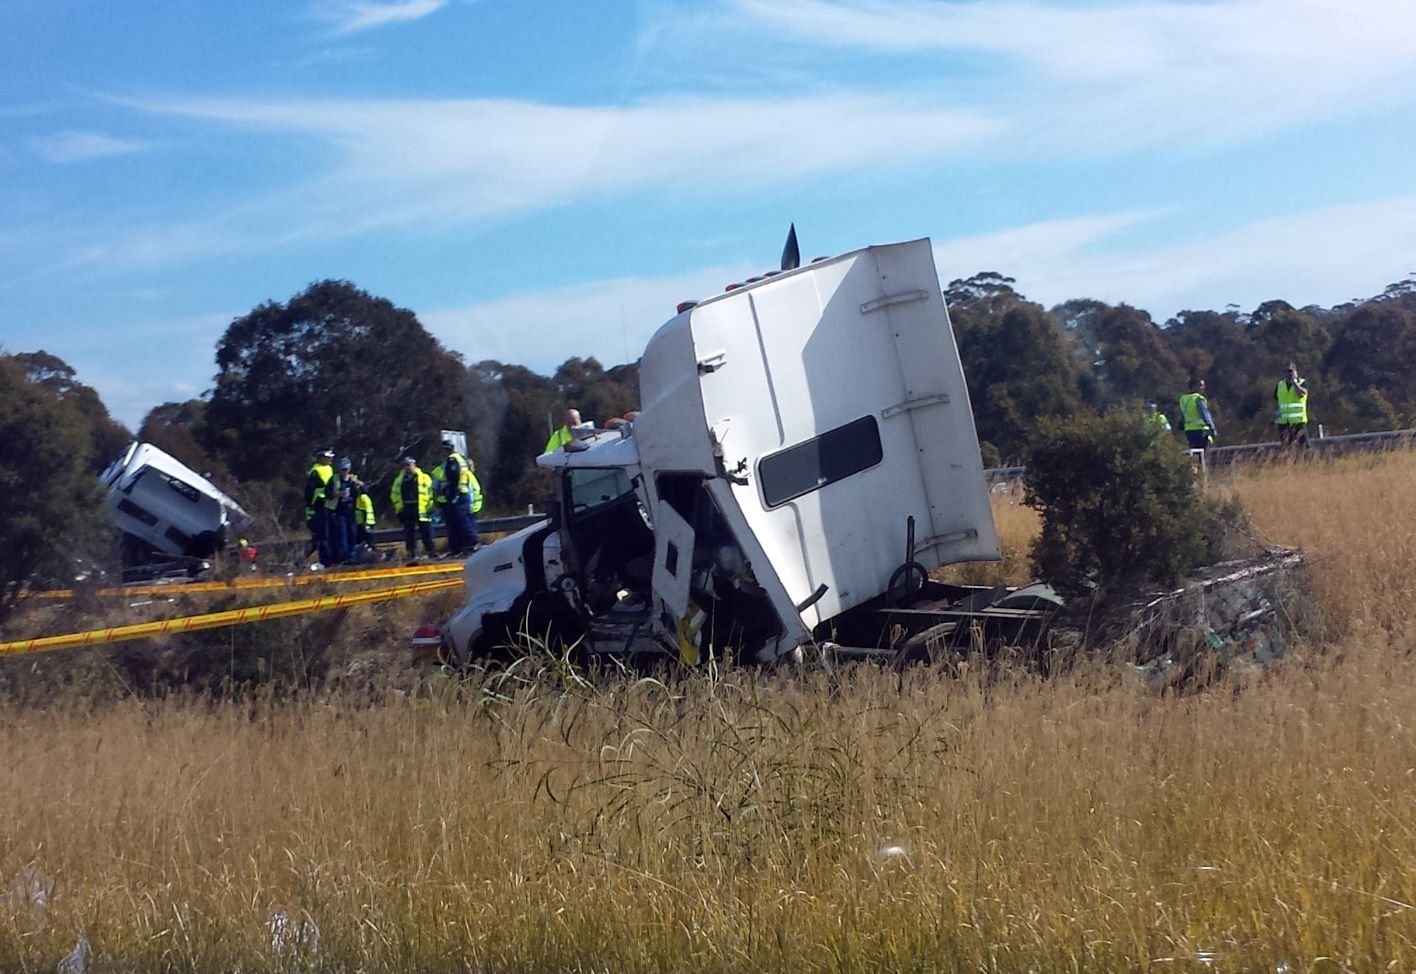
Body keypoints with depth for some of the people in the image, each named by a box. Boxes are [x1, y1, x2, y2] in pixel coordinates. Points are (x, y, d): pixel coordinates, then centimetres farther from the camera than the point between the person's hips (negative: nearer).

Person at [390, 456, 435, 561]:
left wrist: (429, 507, -7)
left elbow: (431, 492, -1)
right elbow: (394, 494, 17)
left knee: (426, 532, -1)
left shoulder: (424, 478, 1)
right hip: (407, 511, 3)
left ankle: (430, 552, 4)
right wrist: (398, 508, 6)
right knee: (409, 533, 4)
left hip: (421, 510, -3)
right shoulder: (399, 480, 12)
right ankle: (411, 554, 8)